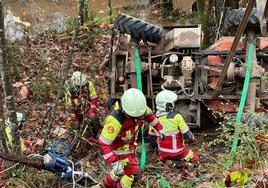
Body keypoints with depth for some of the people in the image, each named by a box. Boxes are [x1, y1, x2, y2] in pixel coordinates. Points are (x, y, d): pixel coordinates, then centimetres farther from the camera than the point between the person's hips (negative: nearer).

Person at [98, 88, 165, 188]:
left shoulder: (140, 107, -21)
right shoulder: (116, 120, -42)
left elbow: (149, 115, 4)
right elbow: (104, 142, -37)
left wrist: (159, 129, 13)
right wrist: (114, 162, -40)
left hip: (130, 143, 7)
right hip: (119, 146, -7)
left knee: (124, 166, 22)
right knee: (132, 171, -6)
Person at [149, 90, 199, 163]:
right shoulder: (176, 117, -20)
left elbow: (151, 136, 2)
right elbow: (187, 135, -15)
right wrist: (192, 138, 7)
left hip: (163, 152, 4)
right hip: (177, 151, -4)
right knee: (194, 158, 19)